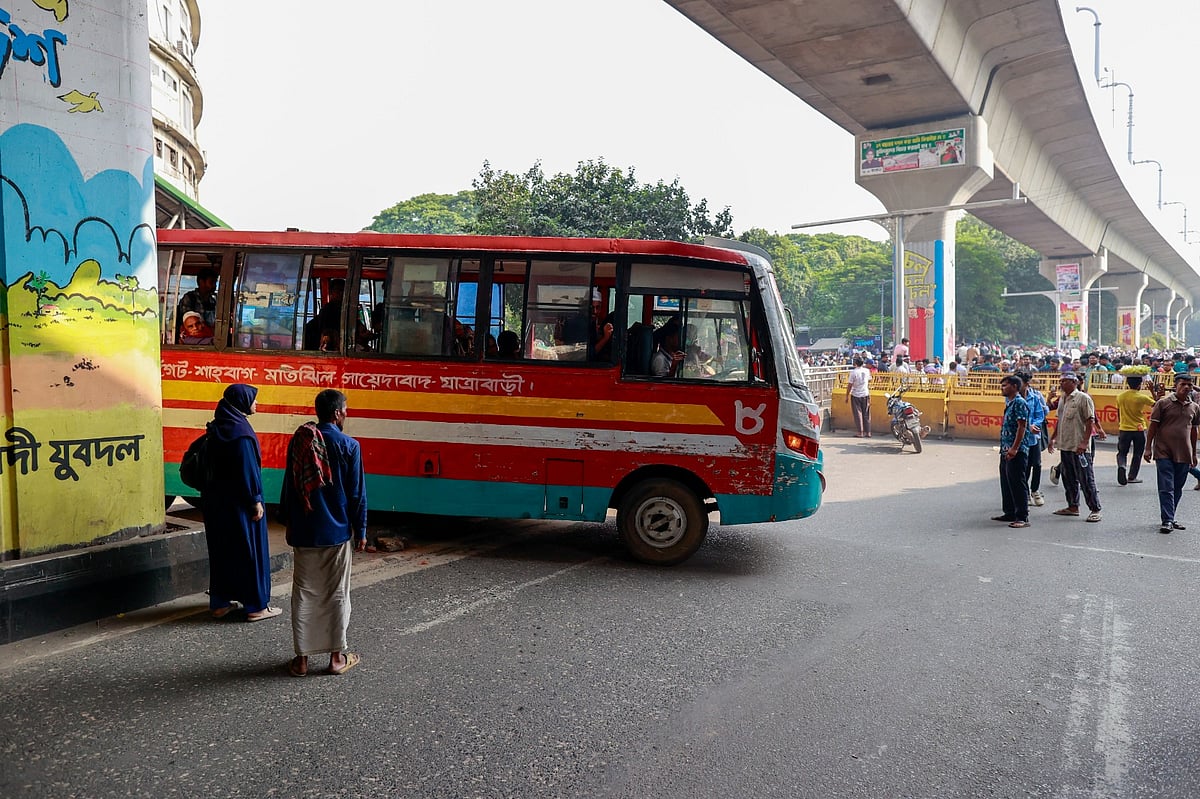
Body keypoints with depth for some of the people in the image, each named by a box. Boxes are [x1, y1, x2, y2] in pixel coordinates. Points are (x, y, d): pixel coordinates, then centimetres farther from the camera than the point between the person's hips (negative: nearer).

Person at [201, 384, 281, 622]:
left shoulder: (217, 429, 7)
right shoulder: (240, 431, -19)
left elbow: (213, 466, 13)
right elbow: (247, 469, -21)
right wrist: (256, 501, -15)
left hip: (216, 500, 8)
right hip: (239, 503, -8)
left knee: (221, 550, 15)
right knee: (250, 550, 2)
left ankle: (220, 602, 22)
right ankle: (256, 606, 9)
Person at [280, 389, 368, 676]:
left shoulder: (298, 440, 0)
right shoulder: (349, 446, -10)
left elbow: (288, 485, 8)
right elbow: (357, 493, -7)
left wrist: (288, 521, 19)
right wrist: (361, 531, 2)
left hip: (303, 532, 3)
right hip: (337, 531, -3)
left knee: (303, 593, 10)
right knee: (336, 594, 7)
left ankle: (302, 657, 15)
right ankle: (337, 657, 14)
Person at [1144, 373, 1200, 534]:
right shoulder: (1163, 403, -3)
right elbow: (1153, 426, -2)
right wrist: (1148, 448, -6)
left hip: (1184, 455, 5)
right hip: (1164, 453, -4)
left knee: (1177, 489, 10)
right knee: (1166, 488, -7)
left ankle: (1170, 518, 21)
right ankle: (1167, 521, -8)